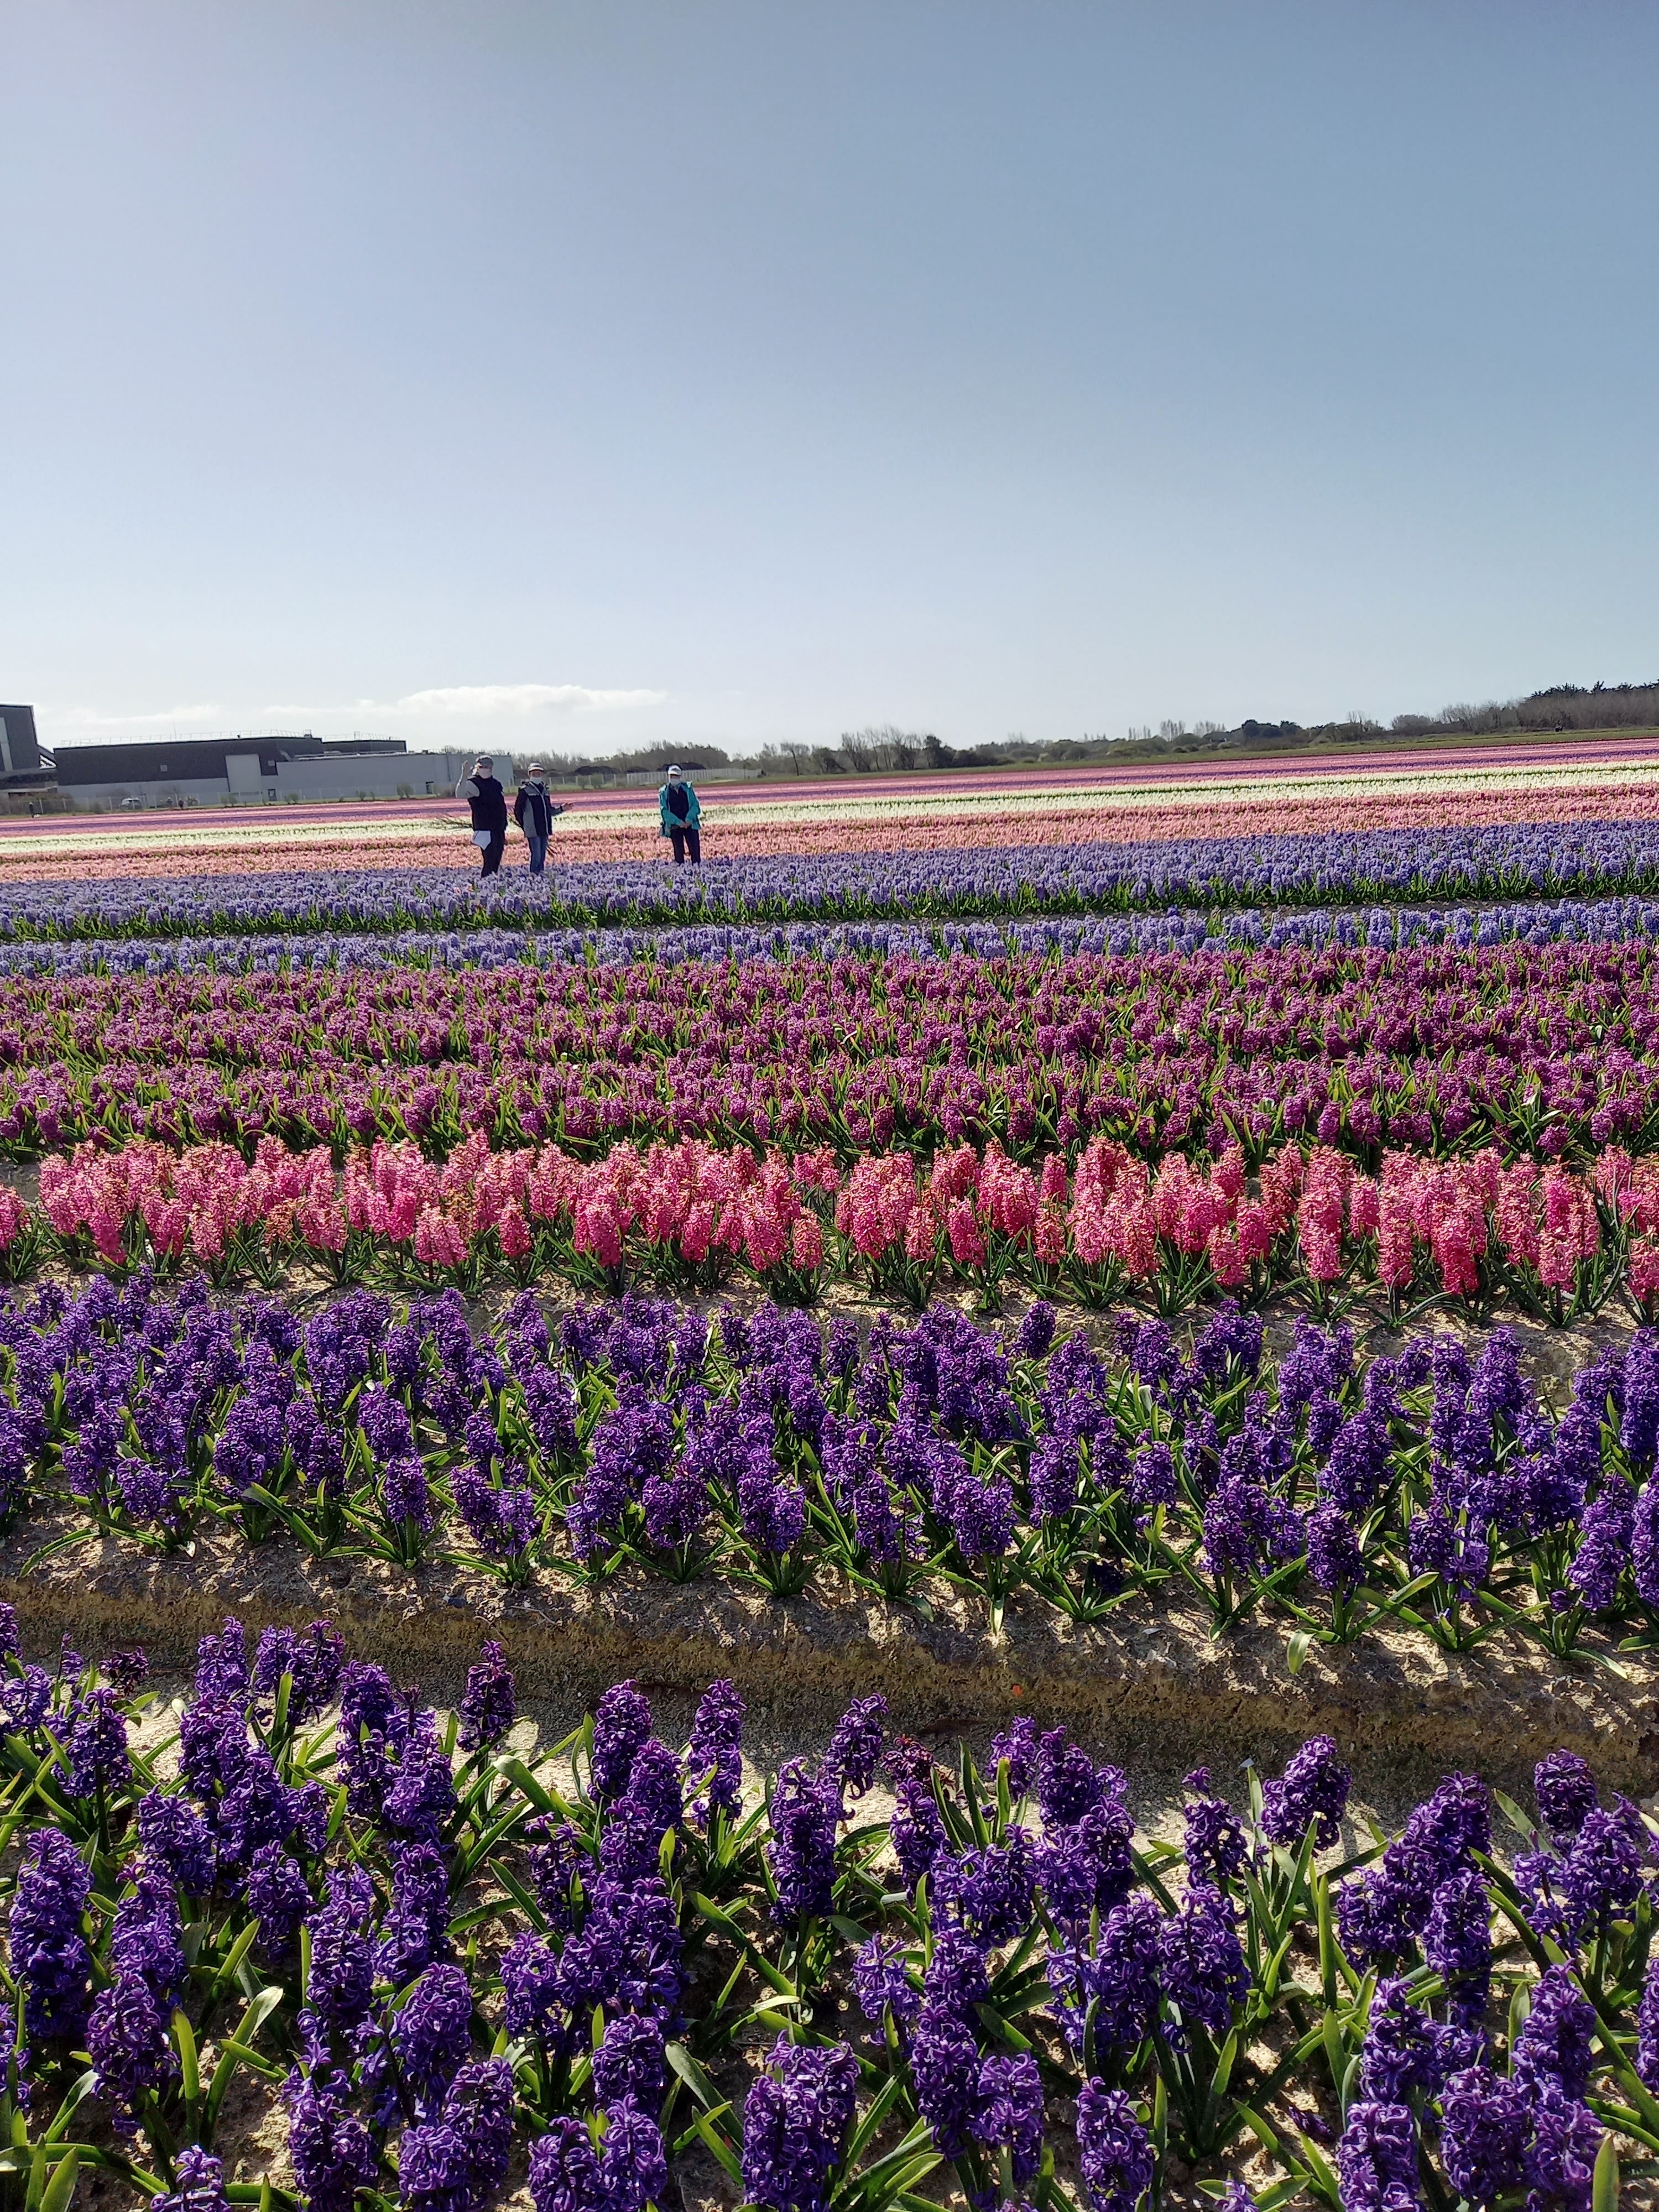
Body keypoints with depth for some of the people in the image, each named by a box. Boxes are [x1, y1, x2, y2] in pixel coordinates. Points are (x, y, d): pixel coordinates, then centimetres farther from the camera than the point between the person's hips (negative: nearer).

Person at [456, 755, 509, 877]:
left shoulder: (496, 784, 16)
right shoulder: (473, 783, -8)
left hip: (499, 830, 8)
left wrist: (504, 831, 23)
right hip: (485, 830, -8)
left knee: (496, 863, 9)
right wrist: (464, 776, -45)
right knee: (489, 863, -15)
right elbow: (460, 794, -29)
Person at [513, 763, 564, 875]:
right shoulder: (525, 790, -5)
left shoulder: (544, 789, 16)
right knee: (536, 857, -10)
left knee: (542, 857, 9)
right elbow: (518, 811, -4)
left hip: (544, 829, 6)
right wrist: (524, 826, -2)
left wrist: (562, 809, 7)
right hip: (533, 830, -6)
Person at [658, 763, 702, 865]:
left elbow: (695, 804, 0)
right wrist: (678, 822, -17)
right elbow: (664, 810, -7)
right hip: (674, 826, -1)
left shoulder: (688, 788, 4)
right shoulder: (664, 792, 0)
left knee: (695, 848, -3)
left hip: (690, 824, 1)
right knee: (679, 850, 3)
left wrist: (690, 818, -16)